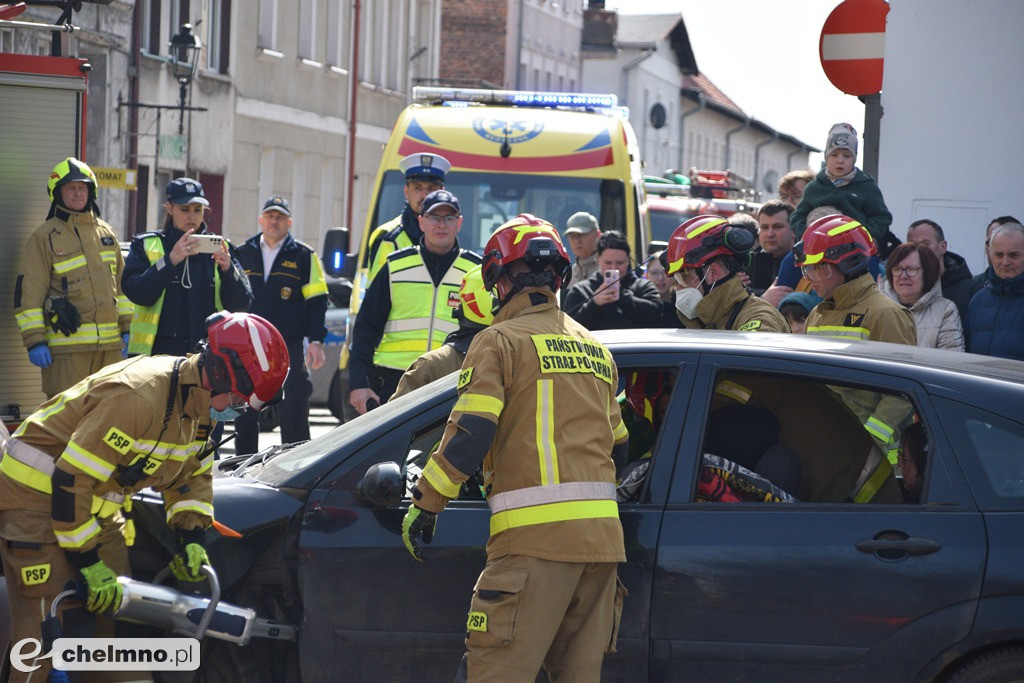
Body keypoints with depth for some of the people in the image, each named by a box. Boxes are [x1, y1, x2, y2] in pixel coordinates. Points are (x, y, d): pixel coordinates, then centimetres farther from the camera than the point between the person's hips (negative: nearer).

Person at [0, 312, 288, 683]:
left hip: (97, 508, 10)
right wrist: (89, 564, -24)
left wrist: (191, 538, 1)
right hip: (38, 497, -10)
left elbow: (194, 474, 16)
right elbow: (72, 480, -30)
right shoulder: (138, 397, -30)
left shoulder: (198, 403, 0)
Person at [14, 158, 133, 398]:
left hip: (109, 344, 5)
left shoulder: (106, 233, 16)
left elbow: (122, 284, 21)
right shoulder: (44, 237, -1)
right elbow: (28, 293, -5)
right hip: (66, 346, -5)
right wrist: (34, 340, -11)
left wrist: (127, 329, 14)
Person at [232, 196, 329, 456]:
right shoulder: (243, 254, 13)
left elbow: (317, 301, 3)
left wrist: (316, 340, -7)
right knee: (244, 417, 6)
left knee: (293, 415, -5)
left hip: (289, 347, -3)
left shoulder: (304, 256, 5)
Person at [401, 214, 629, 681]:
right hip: (602, 534, 7)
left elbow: (469, 435, -9)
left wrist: (424, 505, -2)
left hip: (535, 534, -7)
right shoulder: (594, 349, 21)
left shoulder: (500, 341, 0)